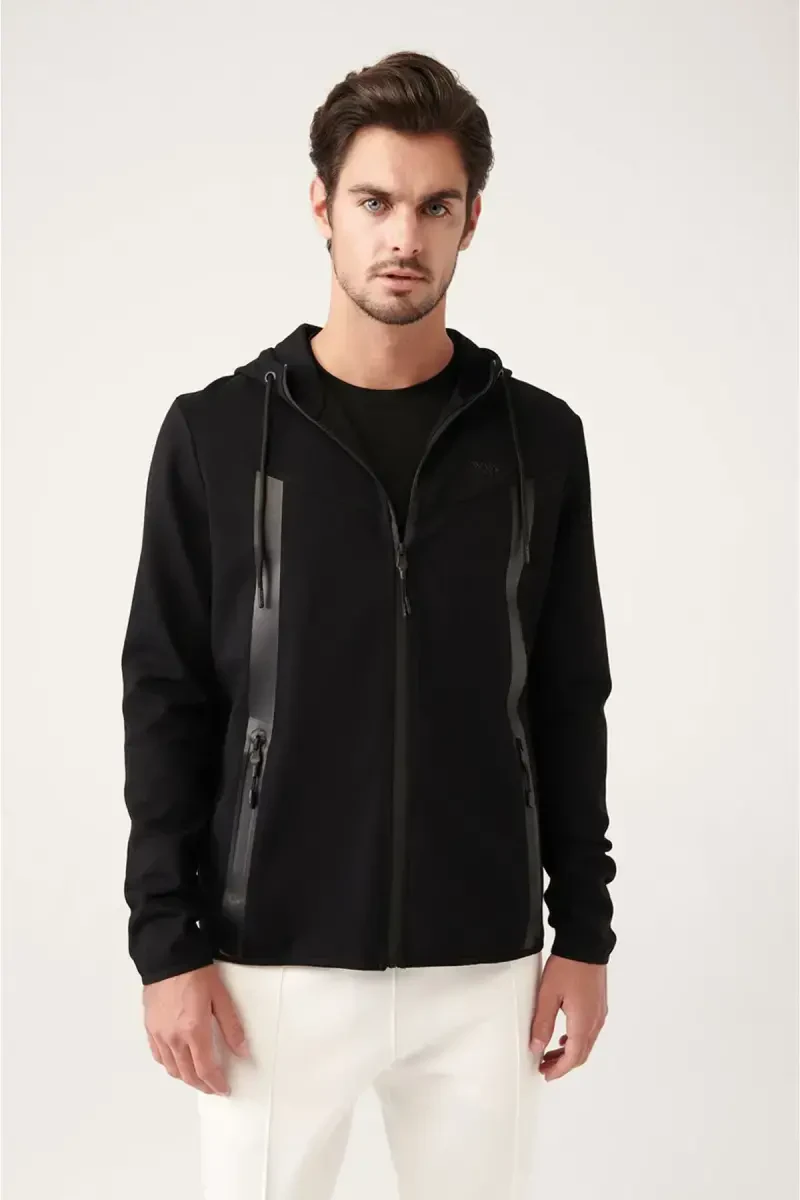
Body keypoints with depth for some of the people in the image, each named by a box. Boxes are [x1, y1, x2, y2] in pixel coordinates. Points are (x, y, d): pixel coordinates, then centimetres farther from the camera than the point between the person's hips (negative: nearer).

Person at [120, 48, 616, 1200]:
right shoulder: (217, 434, -3)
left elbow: (568, 704, 6)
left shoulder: (539, 439, 2)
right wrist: (167, 941, -6)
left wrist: (585, 932, 4)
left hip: (483, 964, 2)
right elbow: (167, 702, -2)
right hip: (274, 961, -1)